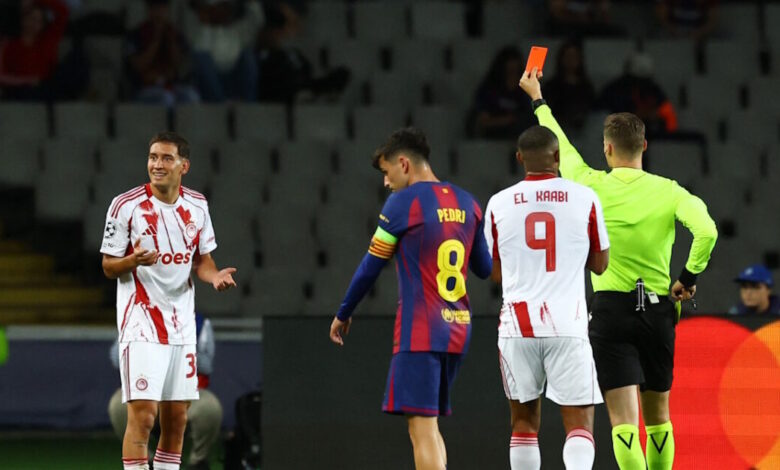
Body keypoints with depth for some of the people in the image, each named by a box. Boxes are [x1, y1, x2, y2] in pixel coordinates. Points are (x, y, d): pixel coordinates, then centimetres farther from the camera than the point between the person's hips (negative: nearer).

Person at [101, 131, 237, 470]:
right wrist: (134, 261, -25)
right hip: (141, 321, -5)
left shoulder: (196, 205, 6)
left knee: (177, 417, 8)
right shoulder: (126, 205, -8)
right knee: (142, 414, -14)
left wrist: (215, 276, -5)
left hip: (181, 324, 5)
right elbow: (109, 267, -4)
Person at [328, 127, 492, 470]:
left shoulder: (404, 202, -8)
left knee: (421, 429, -10)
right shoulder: (466, 204, 10)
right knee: (429, 425, 16)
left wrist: (343, 314, 11)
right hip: (457, 330, 7)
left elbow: (370, 267, -2)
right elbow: (485, 269, 18)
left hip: (419, 332, -7)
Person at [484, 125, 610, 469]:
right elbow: (600, 264, 9)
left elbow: (495, 273, 13)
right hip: (568, 325, -2)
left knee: (524, 420, 15)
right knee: (579, 420, -3)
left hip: (517, 324, 2)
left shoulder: (498, 204, 5)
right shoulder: (584, 198, 0)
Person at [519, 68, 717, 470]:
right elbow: (706, 231, -18)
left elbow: (560, 146, 14)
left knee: (624, 419, -9)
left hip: (611, 310, -2)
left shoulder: (592, 187, -3)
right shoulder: (668, 192, -3)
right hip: (658, 311, 2)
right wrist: (689, 277, -2)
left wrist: (538, 99, 31)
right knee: (658, 416, 16)